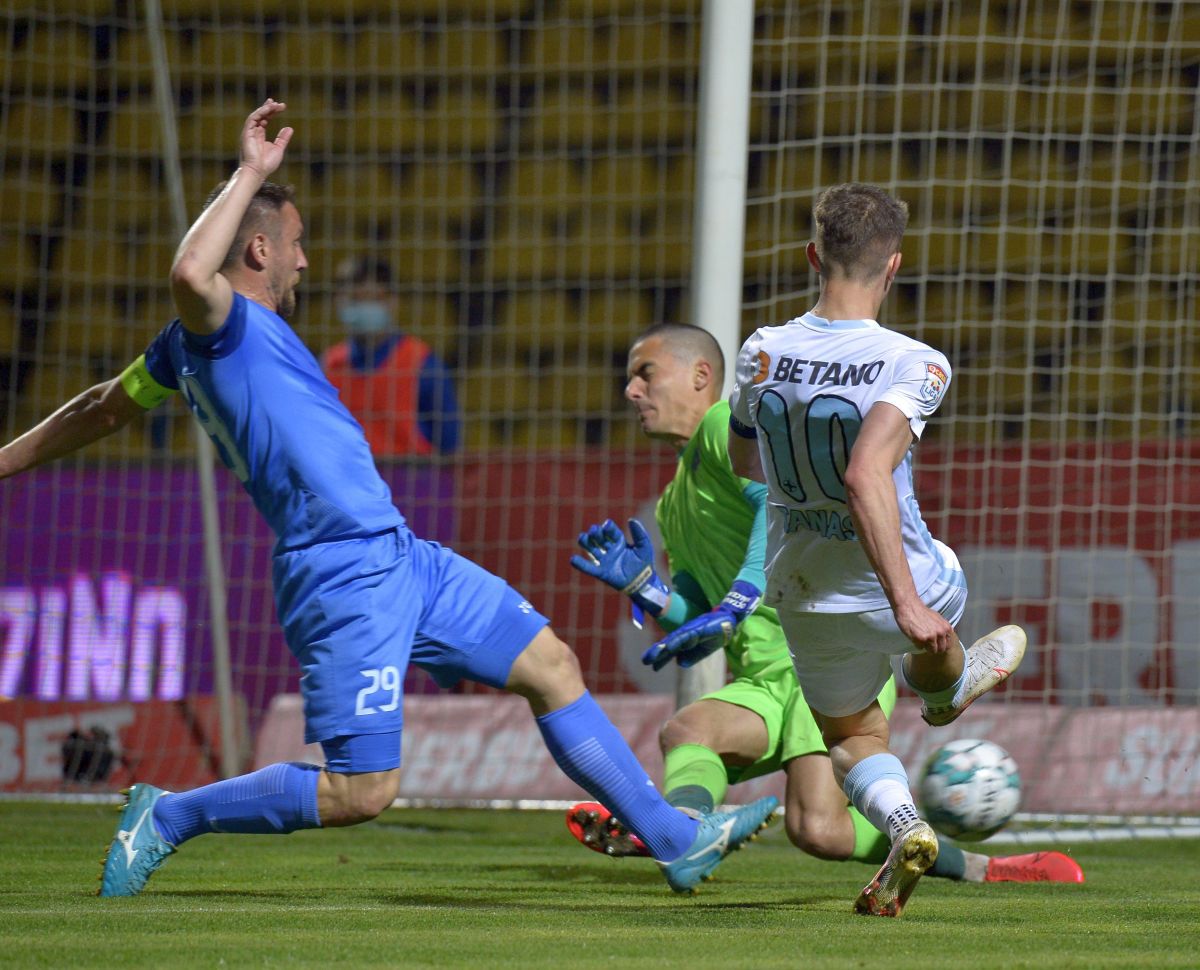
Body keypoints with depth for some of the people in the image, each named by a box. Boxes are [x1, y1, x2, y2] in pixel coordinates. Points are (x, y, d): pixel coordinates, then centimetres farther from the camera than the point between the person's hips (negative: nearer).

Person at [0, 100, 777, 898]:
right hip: (346, 582, -11)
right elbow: (190, 273, -37)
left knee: (551, 666, 12)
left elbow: (102, 409, 25)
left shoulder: (196, 341, 16)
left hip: (404, 560, 11)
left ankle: (673, 838, 19)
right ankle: (168, 816, 5)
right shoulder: (215, 325, -12)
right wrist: (250, 174, -28)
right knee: (361, 791, -11)